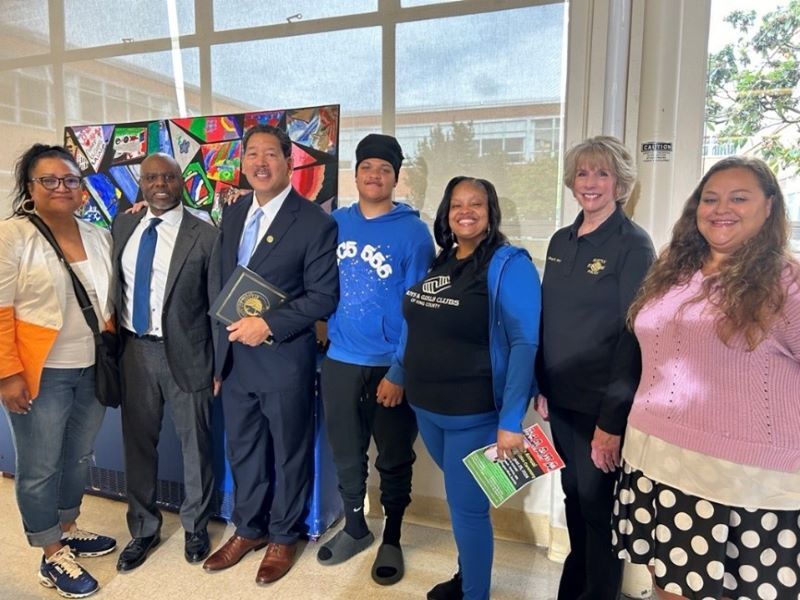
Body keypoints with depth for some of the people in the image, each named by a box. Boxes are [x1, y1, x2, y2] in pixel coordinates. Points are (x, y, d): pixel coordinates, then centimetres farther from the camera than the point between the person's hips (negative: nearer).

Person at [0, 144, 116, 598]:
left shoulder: (100, 237, 7)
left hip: (93, 370, 5)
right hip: (40, 373, -5)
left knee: (80, 457, 18)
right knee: (40, 467, 7)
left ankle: (68, 530, 38)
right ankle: (53, 557, 24)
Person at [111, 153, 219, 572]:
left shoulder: (205, 236, -8)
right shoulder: (122, 227, 6)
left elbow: (218, 305, -6)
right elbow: (115, 286, 11)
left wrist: (220, 365, -6)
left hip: (185, 354, -4)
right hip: (134, 350, 4)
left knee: (195, 443, 10)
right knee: (137, 442, 15)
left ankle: (195, 527, 33)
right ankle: (143, 529, 36)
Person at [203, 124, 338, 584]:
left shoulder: (315, 222, -12)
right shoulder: (232, 214, 9)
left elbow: (324, 297, -14)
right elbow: (223, 284, 13)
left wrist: (268, 325, -20)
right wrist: (224, 345, 9)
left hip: (285, 360, -6)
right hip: (235, 355, 6)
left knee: (289, 455, 13)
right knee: (243, 452, 20)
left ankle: (283, 537, 35)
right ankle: (249, 529, 41)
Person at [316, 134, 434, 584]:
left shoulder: (413, 232, -9)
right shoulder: (335, 223, 3)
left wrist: (399, 371, -16)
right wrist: (326, 332, -1)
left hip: (390, 366, -3)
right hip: (339, 361, 4)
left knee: (394, 460, 13)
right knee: (346, 454, 18)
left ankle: (392, 540, 35)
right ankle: (355, 527, 41)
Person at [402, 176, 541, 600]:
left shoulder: (509, 264, -14)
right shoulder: (435, 262, 7)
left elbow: (525, 343, -20)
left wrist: (511, 420, -24)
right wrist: (396, 374, 15)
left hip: (476, 413, -6)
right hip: (427, 407, 6)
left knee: (467, 507, 7)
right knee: (460, 498, 23)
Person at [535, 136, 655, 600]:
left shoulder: (633, 244, -11)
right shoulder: (561, 241, 7)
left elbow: (633, 335, -15)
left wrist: (612, 420, -17)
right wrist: (542, 386, 8)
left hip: (602, 405, -6)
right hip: (561, 398, 6)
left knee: (598, 507, 9)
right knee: (574, 497, 21)